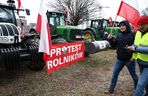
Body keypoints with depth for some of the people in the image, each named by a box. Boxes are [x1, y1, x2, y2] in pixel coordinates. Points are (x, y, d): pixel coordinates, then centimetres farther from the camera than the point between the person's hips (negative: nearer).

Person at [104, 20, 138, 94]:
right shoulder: (119, 36, 8)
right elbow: (114, 44, 11)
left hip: (130, 59, -5)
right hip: (119, 59, 5)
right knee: (114, 74, 10)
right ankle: (111, 88, 25)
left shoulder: (133, 35, -12)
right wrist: (111, 39, -5)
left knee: (133, 75, 14)